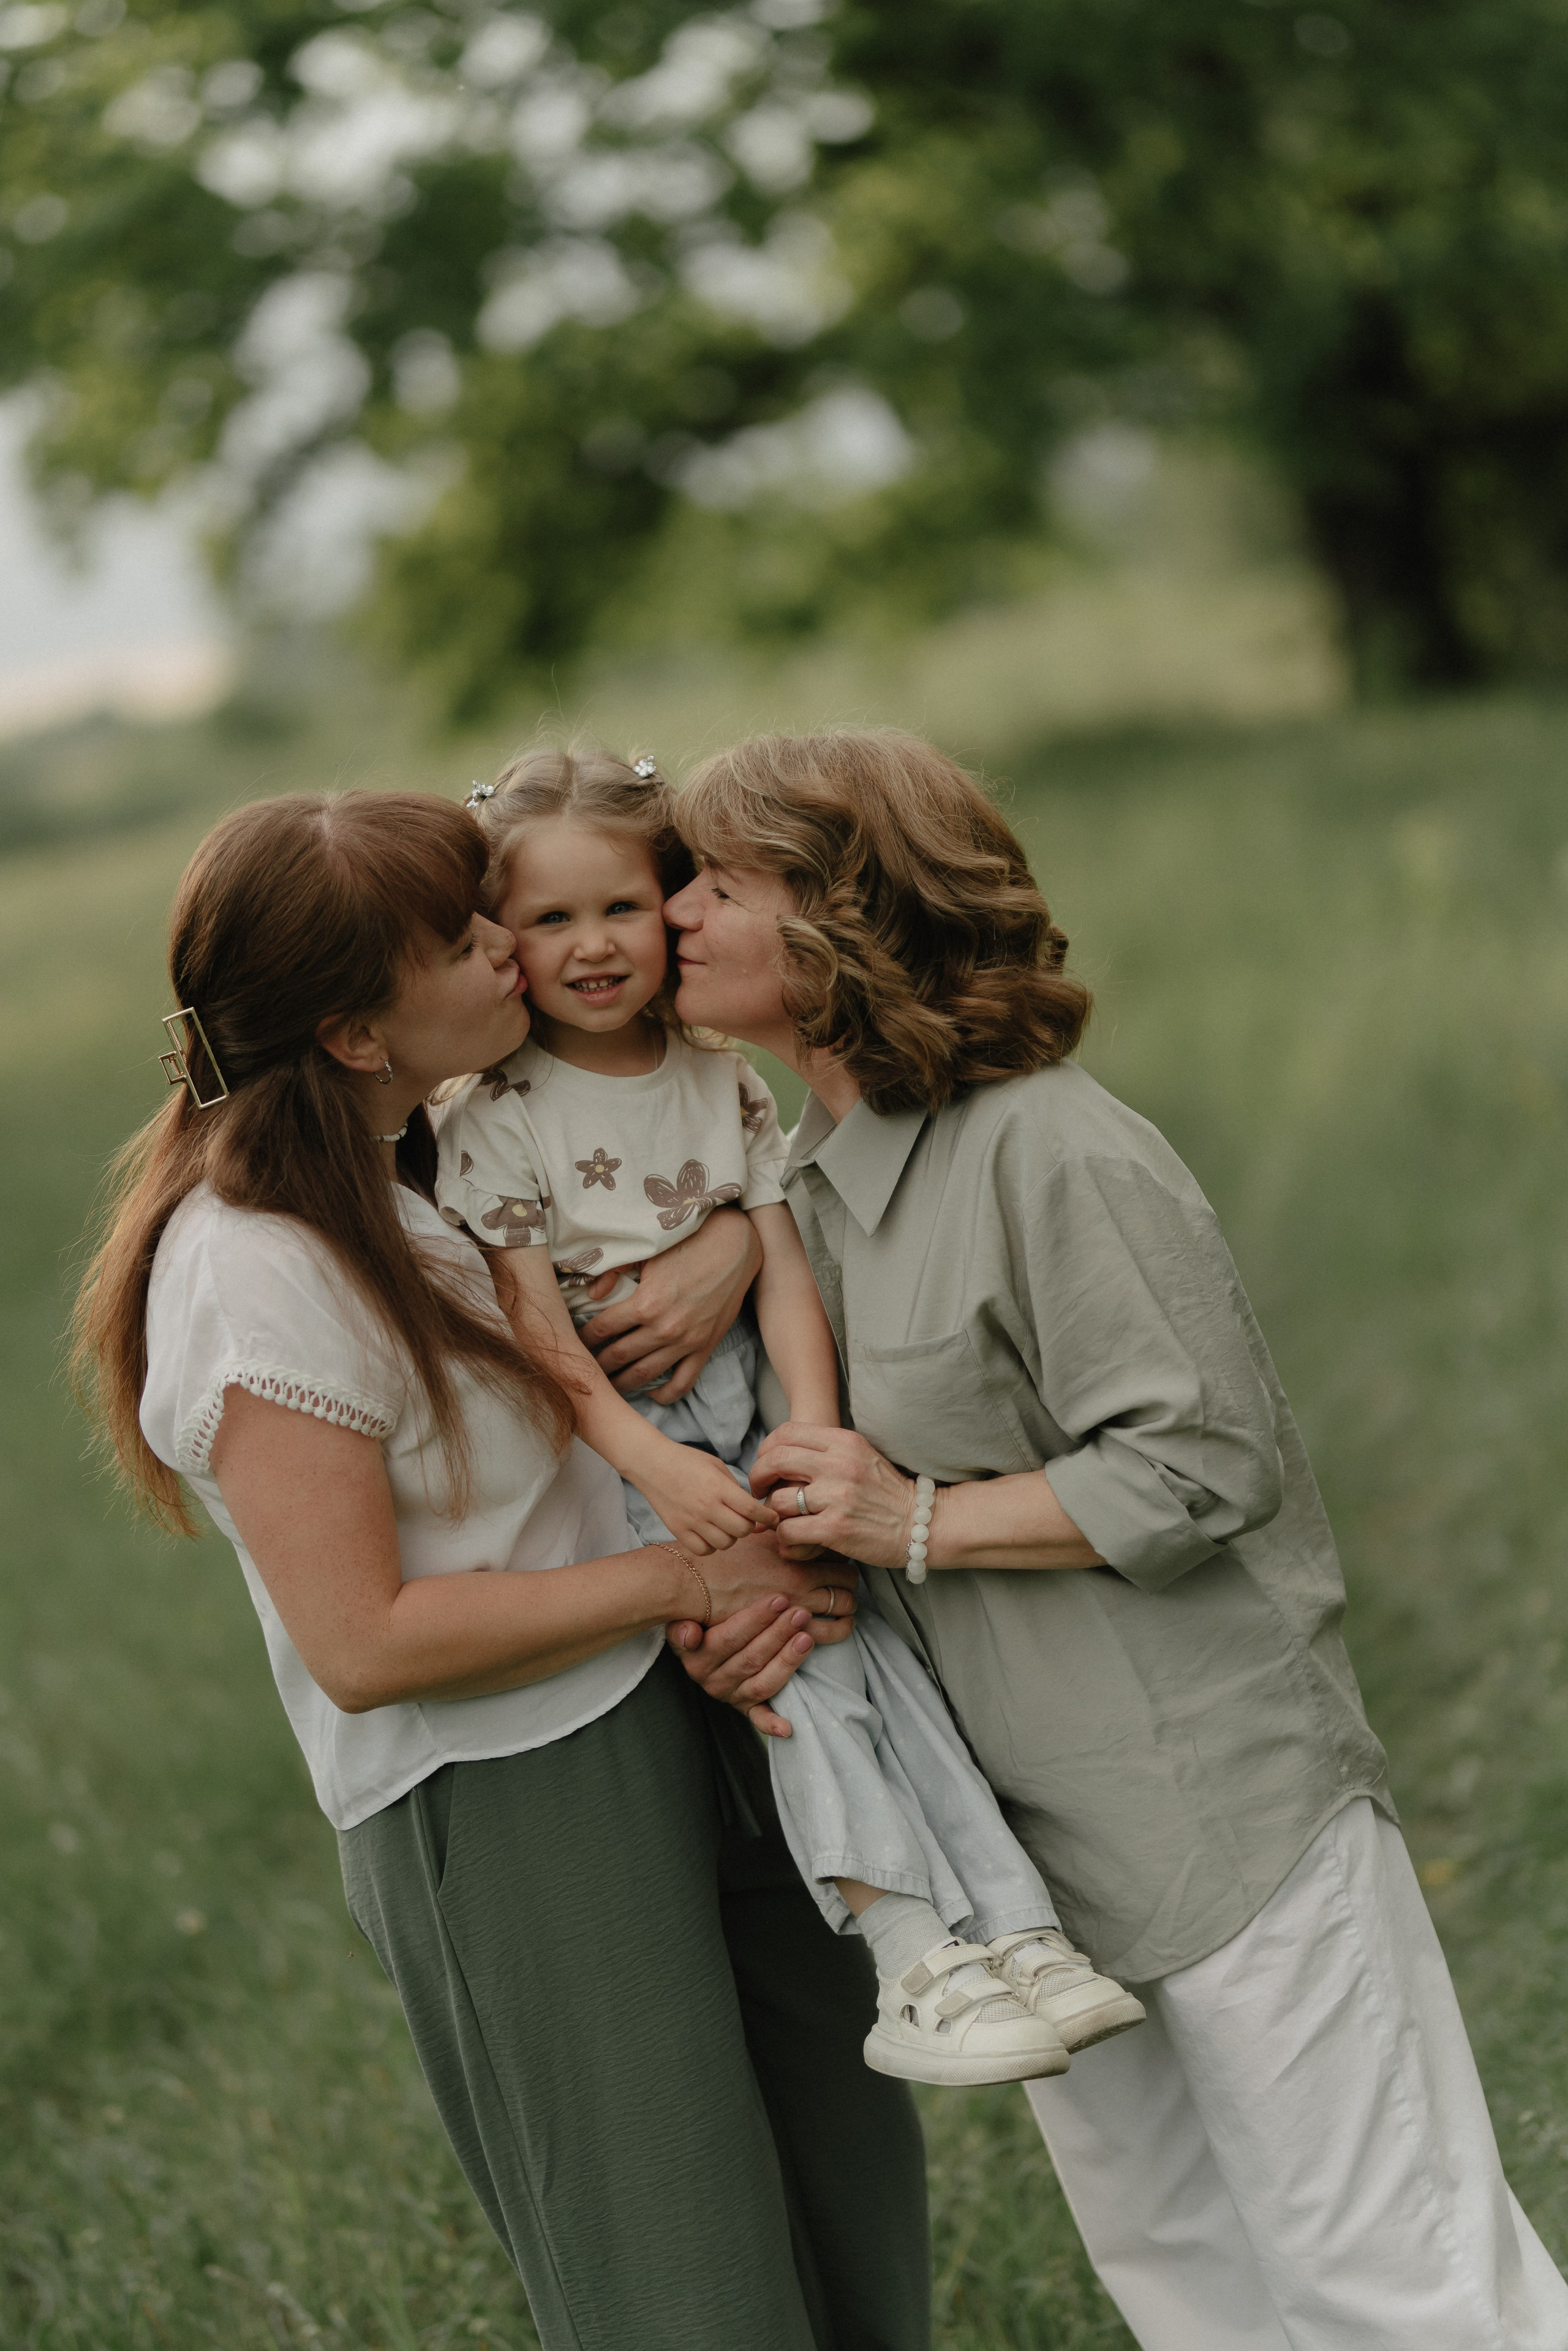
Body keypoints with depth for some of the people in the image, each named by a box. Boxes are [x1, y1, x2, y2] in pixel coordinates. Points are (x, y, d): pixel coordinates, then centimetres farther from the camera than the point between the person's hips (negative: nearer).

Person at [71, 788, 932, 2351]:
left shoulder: (421, 1148, 5)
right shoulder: (256, 1264, -21)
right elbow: (365, 1643, -22)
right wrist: (688, 1576, -17)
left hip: (666, 1712, 9)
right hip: (498, 1809, -9)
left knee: (849, 2172, 18)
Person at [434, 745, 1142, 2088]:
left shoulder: (723, 1082, 8)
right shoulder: (499, 1122, -5)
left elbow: (786, 1267, 2)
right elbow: (535, 1330, -12)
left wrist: (815, 1431, -15)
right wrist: (654, 1464, -24)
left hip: (748, 1427, 4)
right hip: (608, 1456, -4)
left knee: (855, 1615, -16)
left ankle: (1015, 1932, -20)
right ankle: (914, 1951, -27)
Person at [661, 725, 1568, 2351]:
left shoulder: (1052, 1153, -19)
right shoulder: (813, 1180, 10)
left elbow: (1203, 1466, -20)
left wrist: (923, 1525, -21)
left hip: (1216, 1803, -9)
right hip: (1019, 1835, 9)